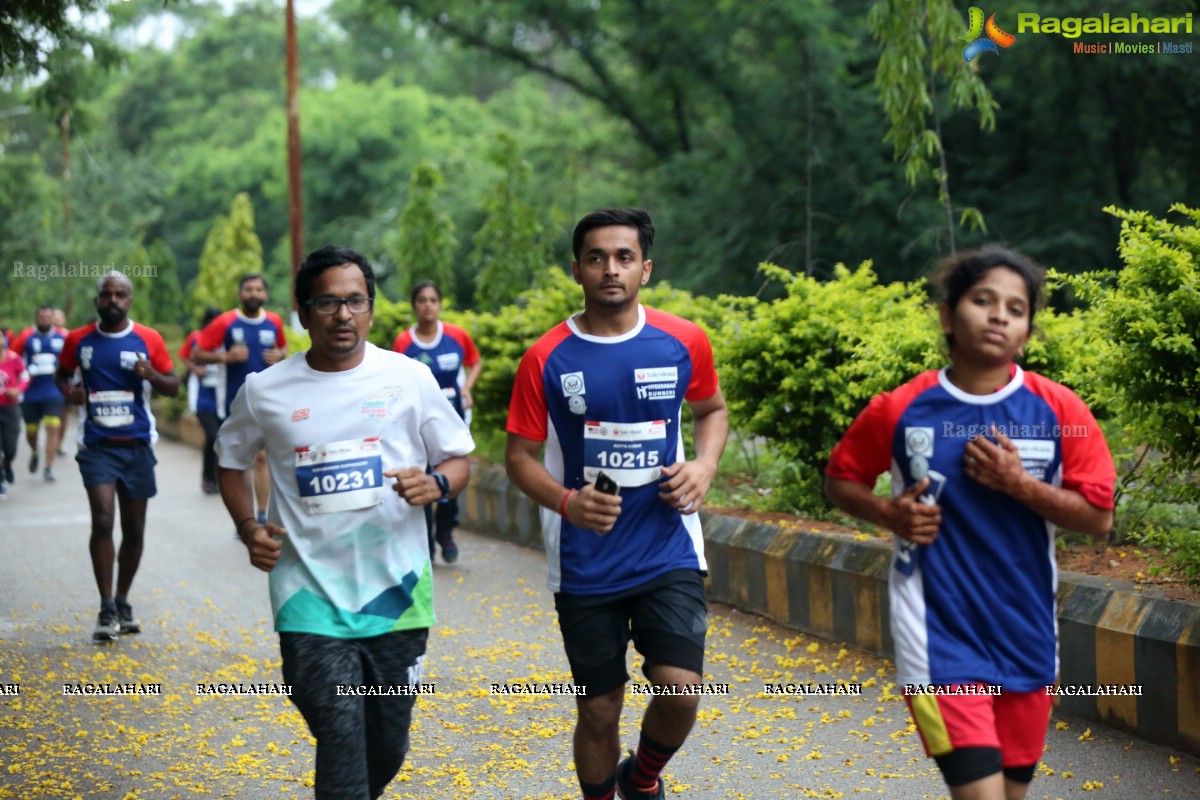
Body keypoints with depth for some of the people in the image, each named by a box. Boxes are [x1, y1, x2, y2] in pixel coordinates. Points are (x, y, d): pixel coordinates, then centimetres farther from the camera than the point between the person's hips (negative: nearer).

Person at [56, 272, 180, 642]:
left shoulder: (149, 340, 0)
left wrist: (152, 375, -16)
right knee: (102, 521, -15)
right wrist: (69, 390, -2)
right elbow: (62, 374, 20)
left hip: (137, 445, 1)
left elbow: (173, 388, 5)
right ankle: (106, 610, -11)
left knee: (134, 529, 8)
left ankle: (123, 604, 25)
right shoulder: (78, 340, 3)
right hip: (96, 445, -1)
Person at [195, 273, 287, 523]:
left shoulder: (274, 322, 4)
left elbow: (283, 346, 23)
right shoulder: (226, 323, -6)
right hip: (237, 403, -3)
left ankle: (262, 515, 13)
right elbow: (196, 355, -4)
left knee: (263, 457, 6)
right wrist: (225, 356, -19)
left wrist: (279, 356, 0)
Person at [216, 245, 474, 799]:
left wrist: (436, 483, -16)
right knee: (341, 746, -10)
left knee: (387, 749, 12)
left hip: (397, 592, 1)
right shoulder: (265, 391, 1)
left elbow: (459, 459, 7)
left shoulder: (410, 378, -1)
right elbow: (231, 462, 18)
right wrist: (249, 528, 1)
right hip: (310, 601, -1)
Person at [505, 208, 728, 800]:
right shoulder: (547, 359, -5)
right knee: (599, 711, 6)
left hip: (668, 554, 0)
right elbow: (520, 456, 1)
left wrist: (704, 465, -3)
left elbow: (712, 409, 17)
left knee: (680, 689, -14)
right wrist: (566, 501, -19)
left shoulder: (682, 342, -1)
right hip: (585, 566, 0)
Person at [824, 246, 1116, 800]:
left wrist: (1019, 484, -16)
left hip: (1026, 631, 3)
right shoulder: (899, 410, -5)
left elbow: (1098, 517, -2)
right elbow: (839, 480, 9)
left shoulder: (1060, 410, -3)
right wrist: (889, 514, -10)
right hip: (940, 631, -3)